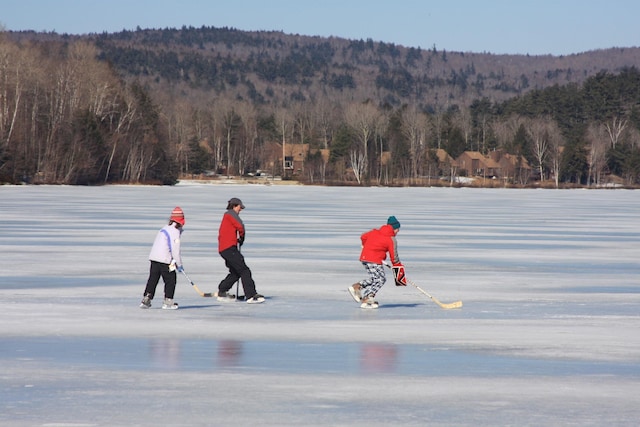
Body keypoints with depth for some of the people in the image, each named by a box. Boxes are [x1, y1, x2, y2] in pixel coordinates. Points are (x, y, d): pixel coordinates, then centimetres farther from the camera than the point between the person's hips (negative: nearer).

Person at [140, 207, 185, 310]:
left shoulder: (165, 229, 20)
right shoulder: (175, 231, -10)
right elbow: (175, 250, -15)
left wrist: (176, 263, 22)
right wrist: (179, 265, -6)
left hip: (154, 258, 8)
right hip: (164, 260, -8)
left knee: (153, 279, 11)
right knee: (170, 280, 3)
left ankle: (146, 300, 8)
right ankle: (168, 302, 3)